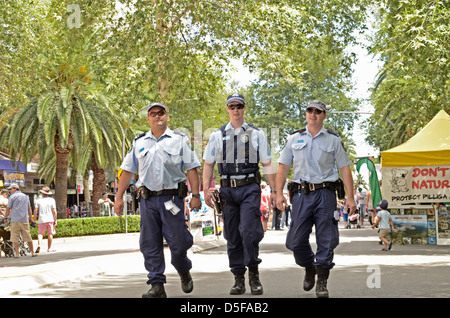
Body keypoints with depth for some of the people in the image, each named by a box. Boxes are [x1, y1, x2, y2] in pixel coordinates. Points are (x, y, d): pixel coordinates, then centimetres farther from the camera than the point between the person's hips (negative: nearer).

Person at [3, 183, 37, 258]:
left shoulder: (12, 197, -3)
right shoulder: (26, 196, 13)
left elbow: (8, 209, -2)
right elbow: (29, 208, 16)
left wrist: (5, 218, 9)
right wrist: (30, 218, 22)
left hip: (15, 220, -4)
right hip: (25, 220, 4)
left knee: (15, 237, 0)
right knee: (28, 237, 8)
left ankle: (17, 254, -4)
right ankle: (32, 252, 10)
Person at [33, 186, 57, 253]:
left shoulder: (38, 200, 1)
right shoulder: (52, 200, 0)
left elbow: (35, 211, -2)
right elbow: (54, 211, -3)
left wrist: (34, 220, 6)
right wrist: (55, 220, 3)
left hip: (41, 220, 0)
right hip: (50, 220, 0)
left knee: (40, 233, 5)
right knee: (50, 234, 7)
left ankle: (39, 245, -17)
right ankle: (49, 248, 10)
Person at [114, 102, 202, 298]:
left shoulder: (179, 140, 6)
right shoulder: (139, 143, 13)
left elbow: (191, 168, 3)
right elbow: (127, 170, 15)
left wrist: (195, 195, -5)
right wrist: (119, 197, 10)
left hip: (172, 198, -3)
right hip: (148, 199, 3)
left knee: (177, 243, -5)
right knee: (150, 245, -1)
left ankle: (184, 272, 24)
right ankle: (157, 286, 4)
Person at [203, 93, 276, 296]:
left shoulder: (256, 134, 7)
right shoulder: (217, 135, 10)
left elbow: (267, 164, 8)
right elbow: (208, 164, 11)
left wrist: (274, 190, 2)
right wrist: (206, 190, 0)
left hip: (250, 189, -2)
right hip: (228, 189, 2)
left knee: (249, 232, -15)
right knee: (232, 237, 4)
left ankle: (253, 273, 1)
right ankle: (238, 279, 11)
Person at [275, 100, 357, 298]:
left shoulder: (333, 140, 10)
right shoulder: (294, 139, 13)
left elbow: (345, 169, 7)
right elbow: (283, 167, 10)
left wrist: (350, 197, -2)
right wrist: (279, 193, -2)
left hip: (325, 193, -1)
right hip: (301, 193, 1)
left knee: (326, 240, -5)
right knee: (296, 240, -3)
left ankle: (322, 283, 3)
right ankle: (309, 269, 24)